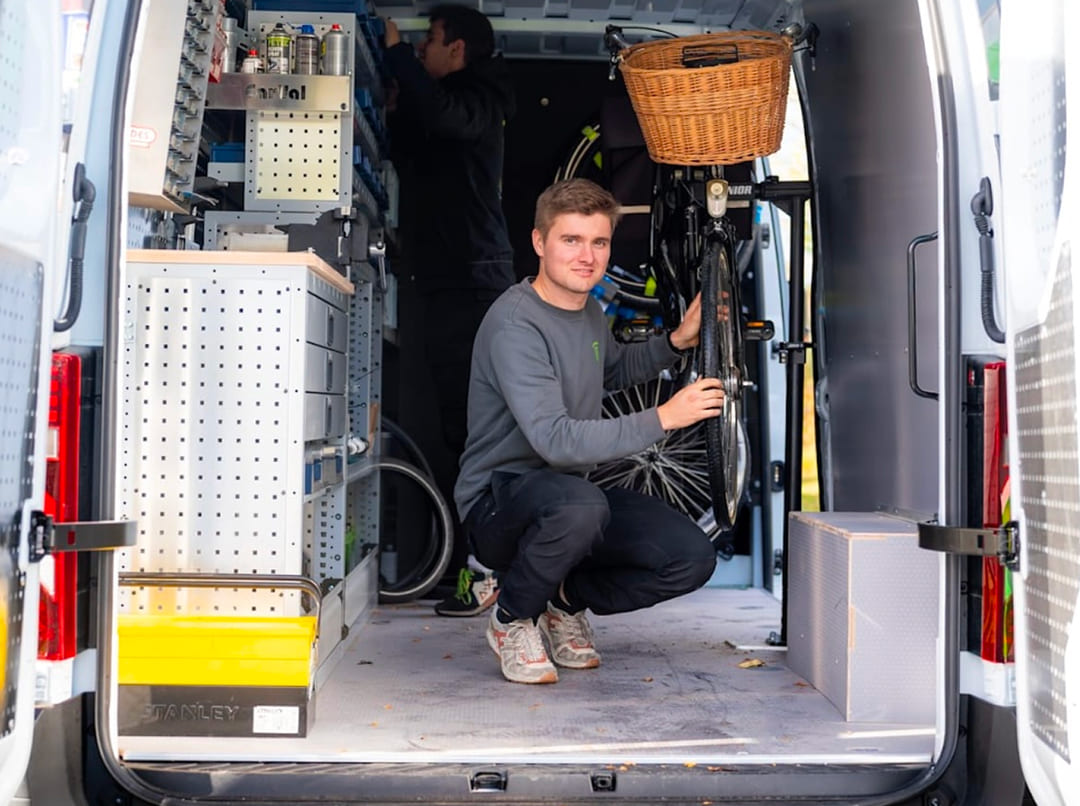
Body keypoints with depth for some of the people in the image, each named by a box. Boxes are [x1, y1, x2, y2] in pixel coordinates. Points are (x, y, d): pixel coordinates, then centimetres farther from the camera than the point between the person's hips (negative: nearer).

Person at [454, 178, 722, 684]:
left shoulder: (590, 312, 6)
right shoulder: (514, 325, -21)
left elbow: (613, 371, 29)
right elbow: (555, 440, -31)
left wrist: (676, 342, 11)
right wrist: (663, 417, -30)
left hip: (568, 496, 8)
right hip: (497, 504, -7)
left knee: (692, 559, -10)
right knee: (579, 505, -41)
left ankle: (566, 599, 14)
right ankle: (512, 619, -10)